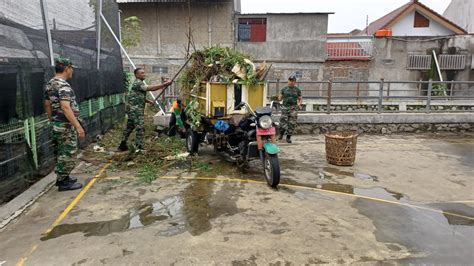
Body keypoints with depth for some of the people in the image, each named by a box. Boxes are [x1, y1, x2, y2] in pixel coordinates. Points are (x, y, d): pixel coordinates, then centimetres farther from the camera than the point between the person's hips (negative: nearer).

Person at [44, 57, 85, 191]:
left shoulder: (49, 84, 11)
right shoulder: (63, 85, -21)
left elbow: (47, 105, 17)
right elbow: (66, 108, -29)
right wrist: (78, 126, -29)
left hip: (56, 124, 10)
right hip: (66, 125, -10)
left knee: (61, 152, 18)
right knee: (68, 153, 0)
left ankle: (62, 177, 29)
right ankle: (64, 182, 7)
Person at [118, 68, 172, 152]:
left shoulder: (140, 83, 19)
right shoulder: (137, 83, -13)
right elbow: (150, 88, -25)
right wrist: (165, 84, -27)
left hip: (133, 109, 11)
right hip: (135, 109, -11)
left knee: (129, 126, 15)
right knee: (140, 128, -10)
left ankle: (123, 145, 22)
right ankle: (139, 147, -7)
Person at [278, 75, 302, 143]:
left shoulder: (297, 90, 11)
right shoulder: (284, 89, 11)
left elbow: (300, 99, 13)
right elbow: (280, 97, 13)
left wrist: (299, 104, -8)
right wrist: (279, 98, -11)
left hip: (293, 108, 0)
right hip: (285, 107, 0)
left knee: (292, 123, -2)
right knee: (283, 121, -8)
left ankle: (288, 137, 8)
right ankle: (281, 134, 15)